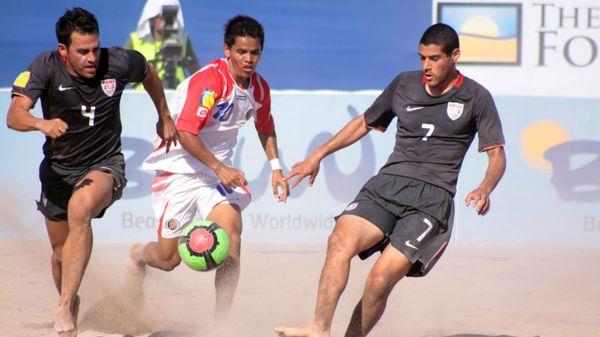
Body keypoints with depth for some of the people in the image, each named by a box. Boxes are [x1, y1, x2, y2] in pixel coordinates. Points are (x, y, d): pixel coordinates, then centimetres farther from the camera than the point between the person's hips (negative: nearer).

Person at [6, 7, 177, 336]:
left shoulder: (118, 63, -15)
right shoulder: (45, 68, -19)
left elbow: (148, 74, 10)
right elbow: (14, 116, -31)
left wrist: (164, 117, 19)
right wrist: (41, 123, -52)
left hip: (104, 164, -2)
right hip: (58, 169, 2)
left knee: (79, 210, -33)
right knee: (61, 251, 13)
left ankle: (65, 307, -34)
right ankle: (71, 304, 44)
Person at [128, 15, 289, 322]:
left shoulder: (259, 88, 1)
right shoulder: (209, 80, -22)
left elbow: (265, 129, 22)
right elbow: (185, 133, -26)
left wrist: (275, 168, 12)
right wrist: (219, 167, -30)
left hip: (218, 170, 5)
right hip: (179, 169, -5)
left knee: (232, 231, -21)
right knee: (169, 259, 1)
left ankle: (221, 322, -15)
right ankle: (139, 255, 40)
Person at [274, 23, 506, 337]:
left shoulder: (476, 98, 5)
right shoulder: (404, 84, 15)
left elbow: (497, 155, 4)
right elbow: (365, 123, 28)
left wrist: (485, 188, -17)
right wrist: (318, 155, 22)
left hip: (433, 196, -3)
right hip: (387, 183, 3)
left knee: (382, 278, -20)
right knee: (341, 238, -27)